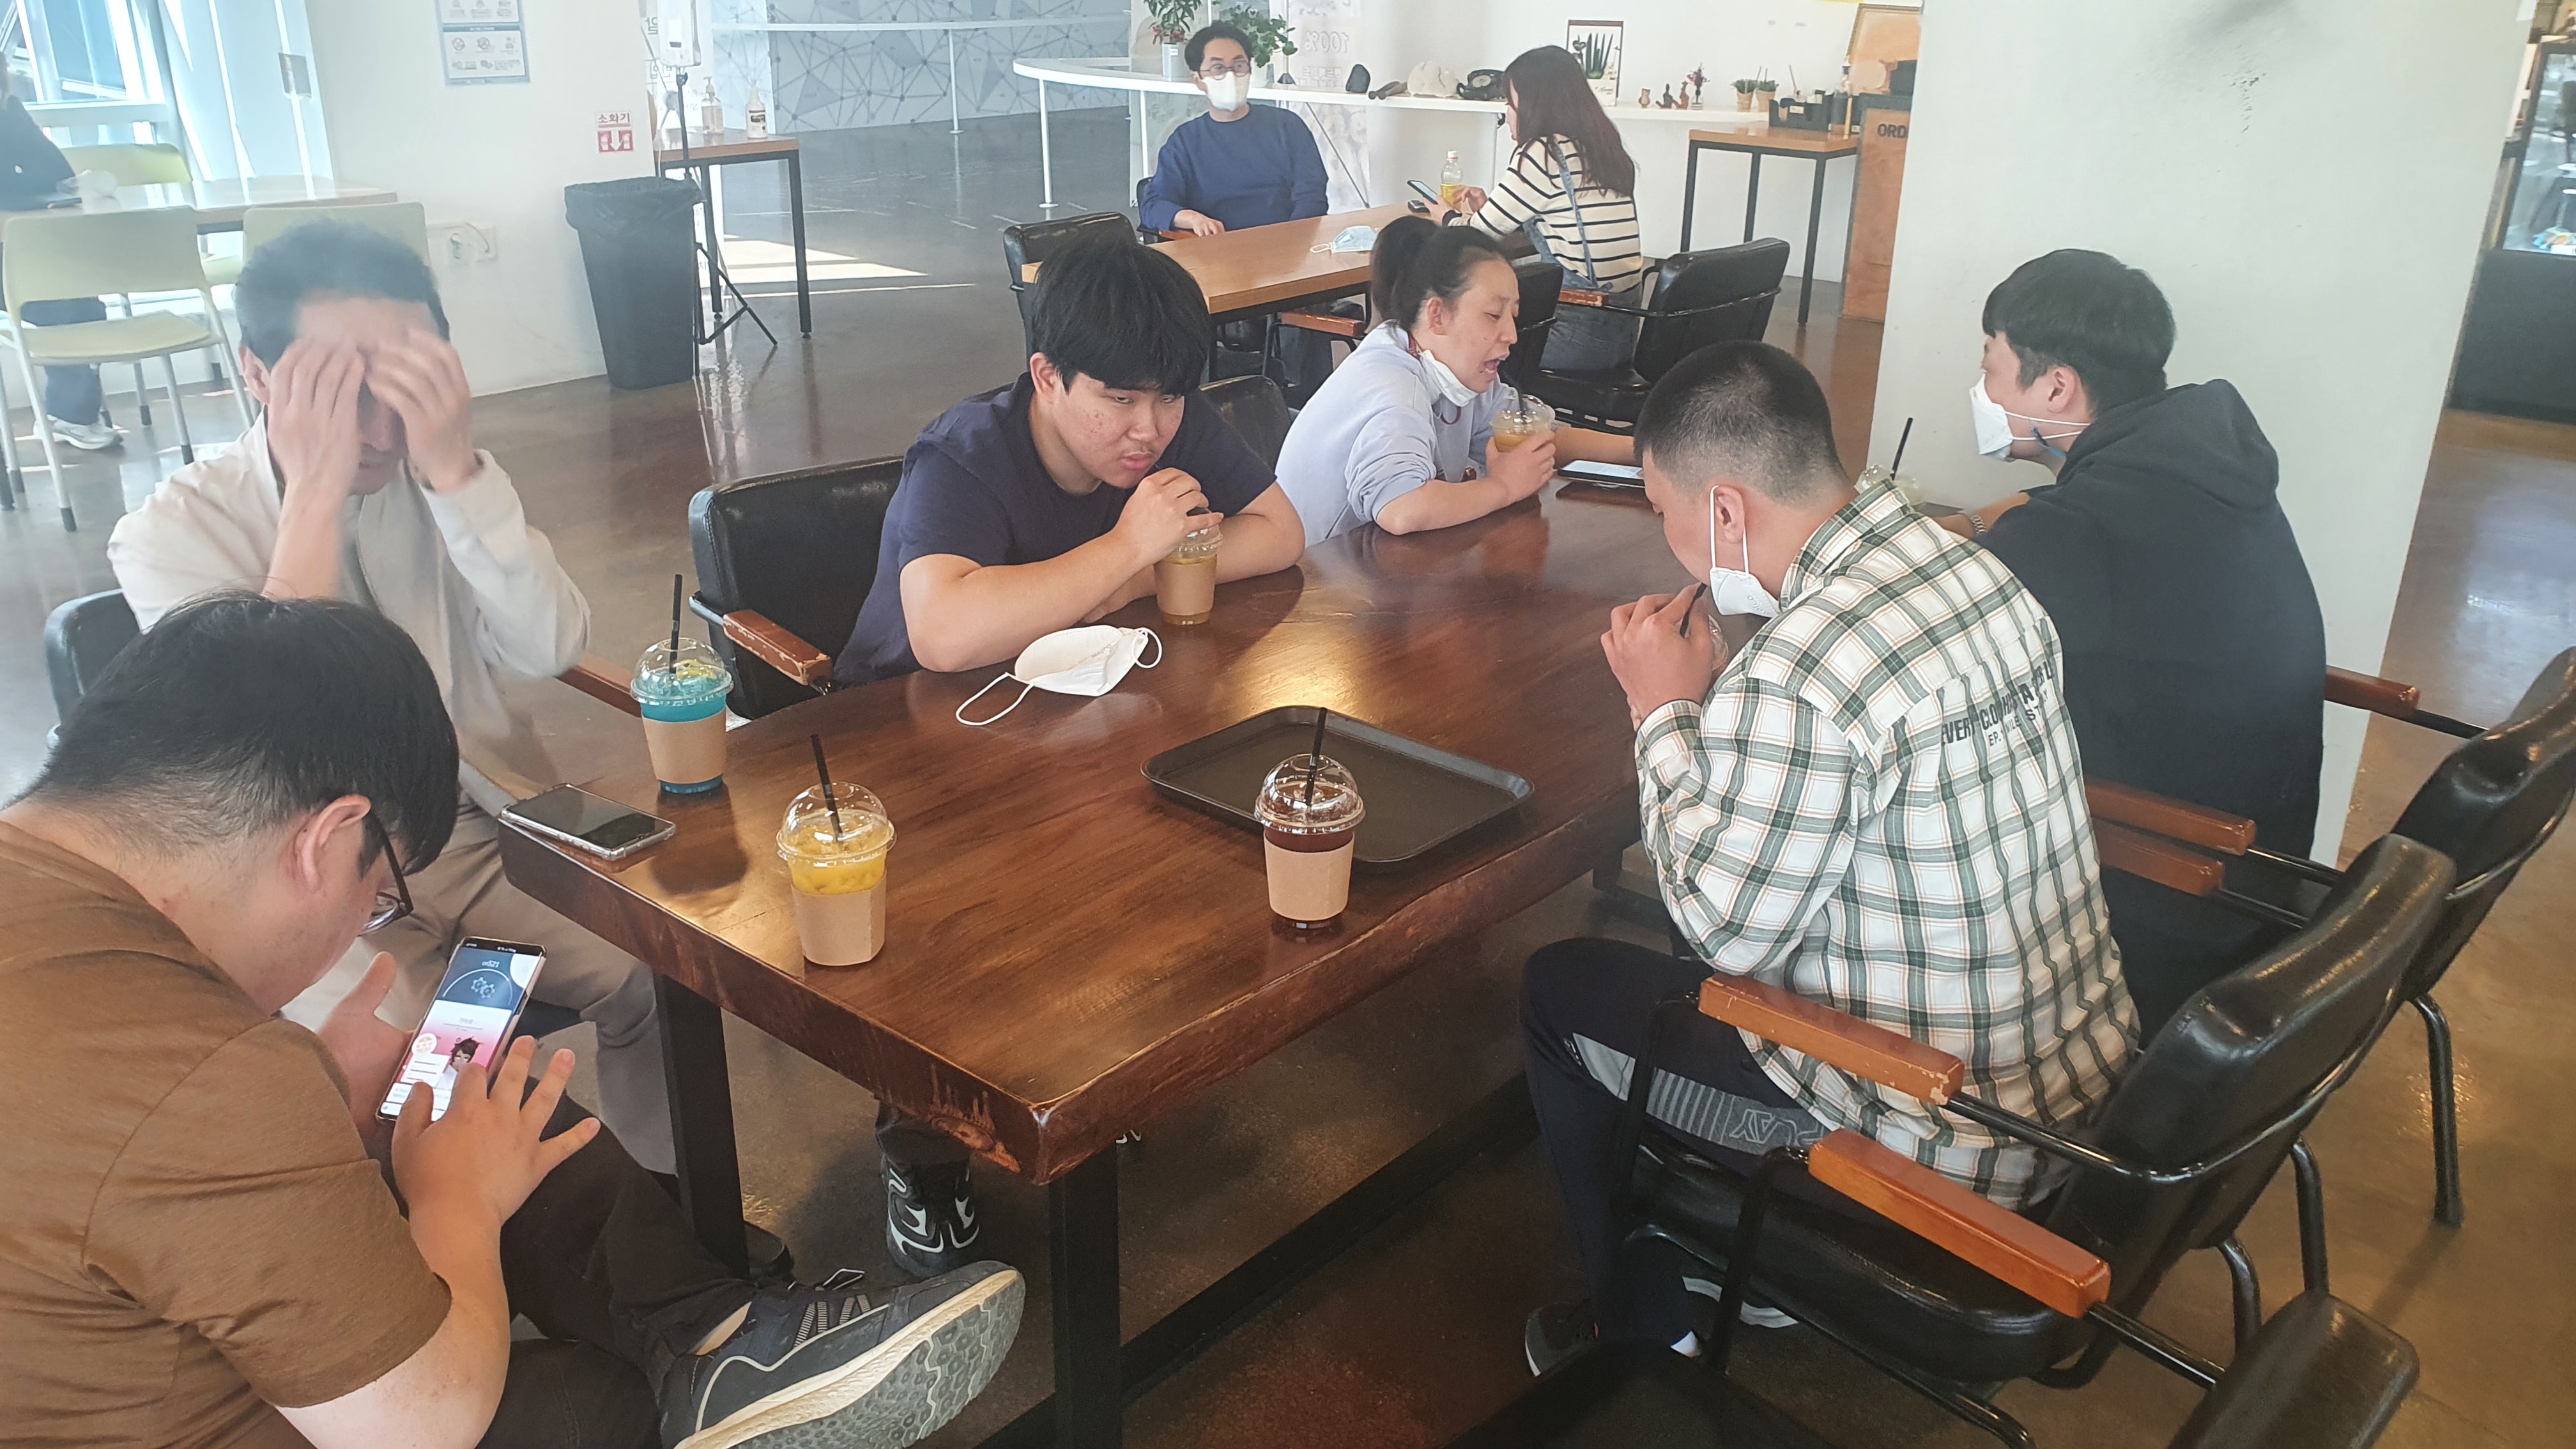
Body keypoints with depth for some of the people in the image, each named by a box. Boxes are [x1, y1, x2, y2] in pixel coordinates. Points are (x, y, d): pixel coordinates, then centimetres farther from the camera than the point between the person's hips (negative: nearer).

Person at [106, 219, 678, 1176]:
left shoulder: (437, 475, 0)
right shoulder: (172, 532, -9)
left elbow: (550, 651, -14)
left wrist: (457, 471, -26)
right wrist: (314, 493, -26)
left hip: (487, 823, 3)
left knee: (660, 974, -15)